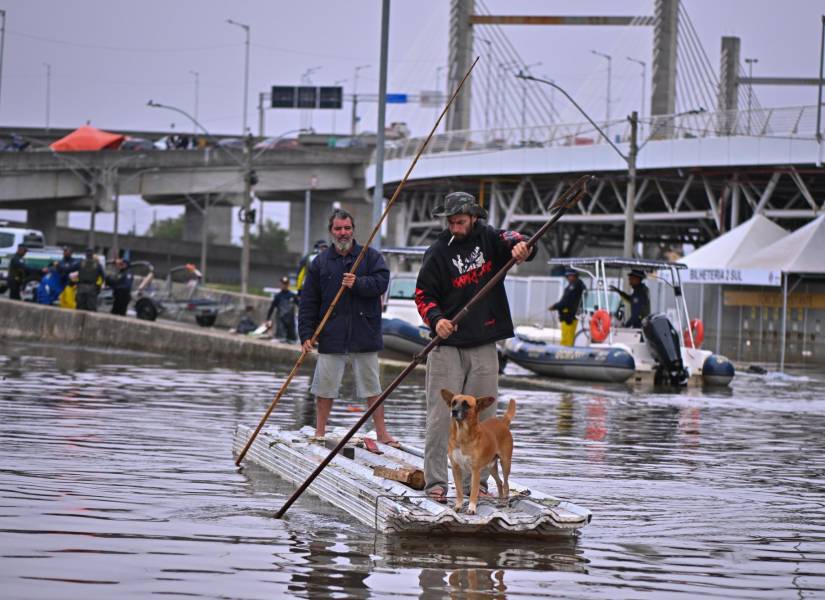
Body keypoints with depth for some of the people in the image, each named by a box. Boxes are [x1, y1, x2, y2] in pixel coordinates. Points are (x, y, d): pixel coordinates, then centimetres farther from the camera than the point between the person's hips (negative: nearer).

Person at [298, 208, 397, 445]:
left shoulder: (371, 256, 6)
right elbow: (308, 302, 5)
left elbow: (382, 281, -8)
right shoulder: (320, 262, 7)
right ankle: (320, 433, 13)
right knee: (324, 387, 3)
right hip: (331, 336, 1)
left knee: (372, 387, 4)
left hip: (364, 335, -1)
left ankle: (382, 432, 11)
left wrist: (357, 283, -21)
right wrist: (306, 334, -2)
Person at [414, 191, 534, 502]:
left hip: (484, 345, 3)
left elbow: (509, 239, -12)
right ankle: (434, 480, -1)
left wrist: (520, 246, -36)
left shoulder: (488, 238, 6)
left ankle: (475, 481, 13)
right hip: (448, 346, -3)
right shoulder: (438, 252, -2)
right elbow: (424, 294, -1)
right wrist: (436, 319, -21)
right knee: (441, 415, -6)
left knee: (481, 416, 6)